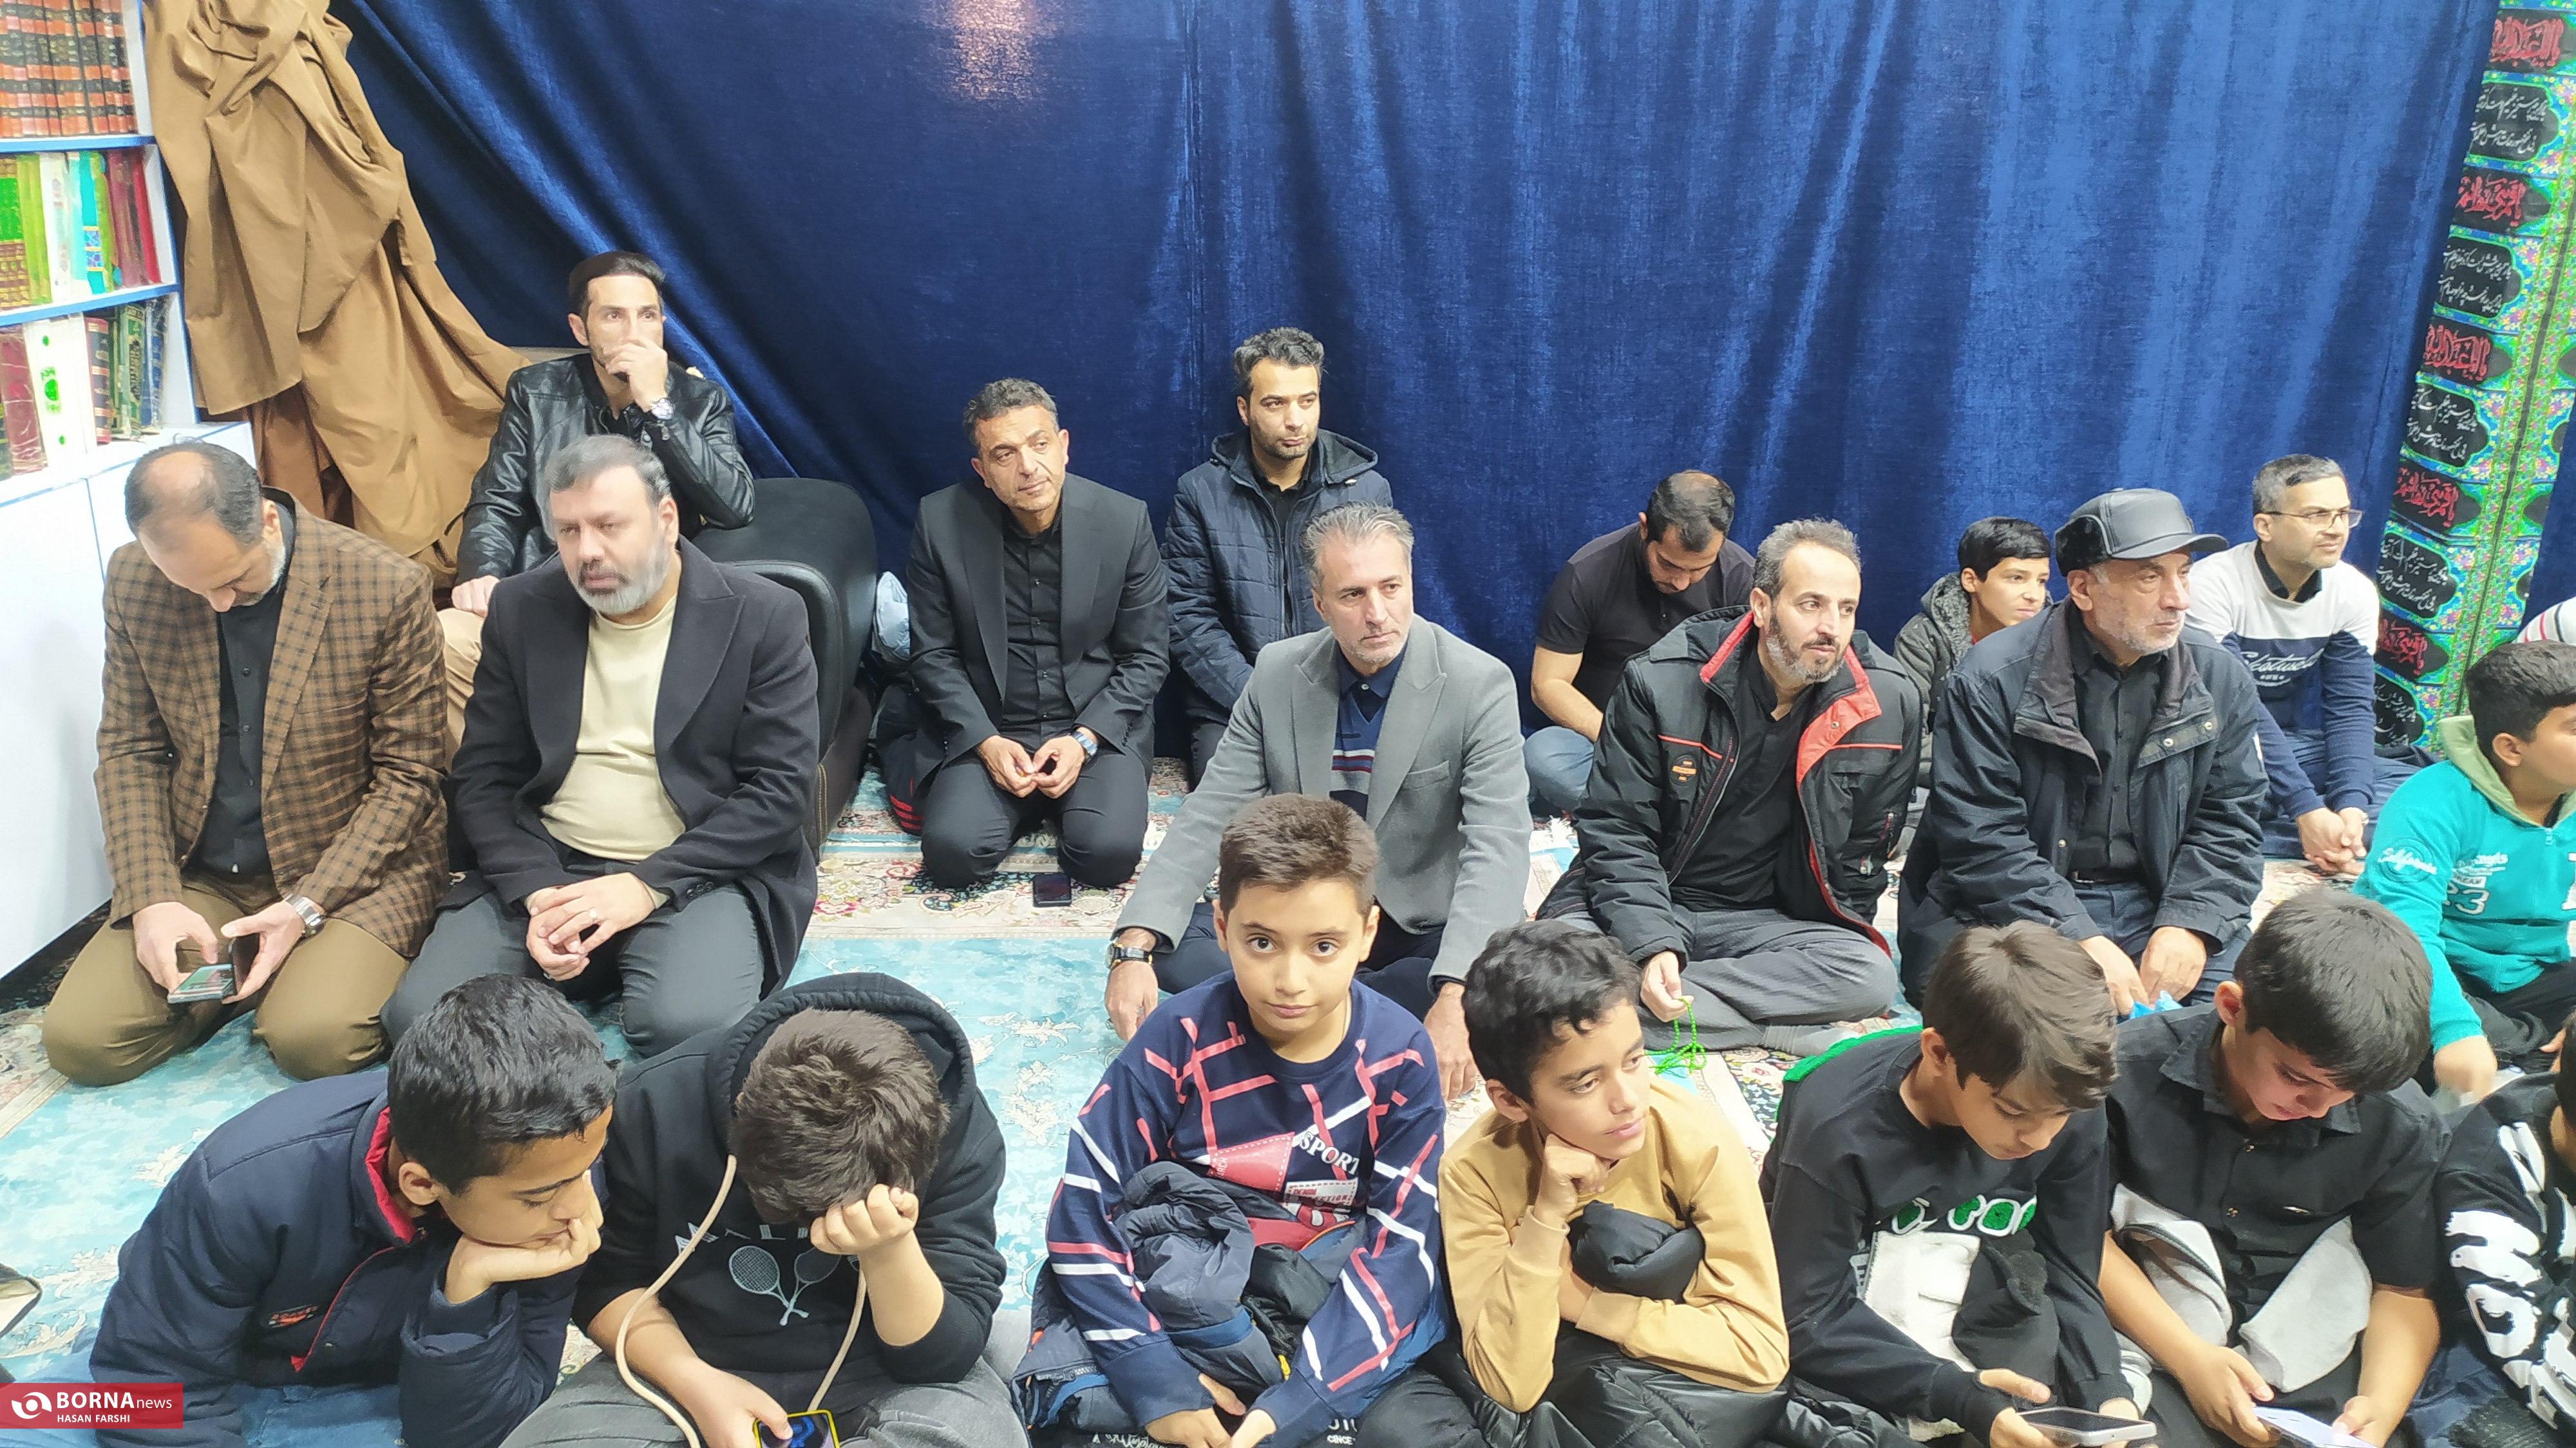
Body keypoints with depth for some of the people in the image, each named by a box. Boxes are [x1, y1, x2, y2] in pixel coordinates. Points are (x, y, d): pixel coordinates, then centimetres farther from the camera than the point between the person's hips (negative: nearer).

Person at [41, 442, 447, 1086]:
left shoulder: (386, 587, -15)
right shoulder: (134, 580, -3)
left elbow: (407, 773, -9)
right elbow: (129, 749, 5)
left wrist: (307, 906, -17)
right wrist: (152, 899, -9)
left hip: (355, 868, -4)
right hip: (197, 875, 4)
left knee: (314, 1040, -27)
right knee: (78, 1041, -12)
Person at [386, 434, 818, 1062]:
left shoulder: (762, 616, -4)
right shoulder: (522, 611, 7)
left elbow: (781, 787, -8)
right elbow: (483, 777, 7)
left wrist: (649, 884, -17)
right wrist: (535, 891, -11)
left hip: (698, 873, -3)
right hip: (542, 870, 4)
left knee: (688, 1025, -32)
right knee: (419, 1017, -19)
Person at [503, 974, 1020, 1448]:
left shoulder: (961, 1132, -20)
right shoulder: (656, 1106, -18)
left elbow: (945, 1357, -18)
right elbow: (606, 1282, -3)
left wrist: (890, 1252, -38)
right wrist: (695, 1383, -20)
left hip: (867, 1370, -1)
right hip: (685, 1360, 1)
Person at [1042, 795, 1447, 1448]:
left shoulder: (1399, 1057, -13)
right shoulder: (1180, 1039, -16)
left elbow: (1401, 1243, -17)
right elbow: (1082, 1211, -16)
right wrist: (1157, 1381, -26)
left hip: (1336, 1301, 2)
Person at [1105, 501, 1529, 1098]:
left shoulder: (1479, 683, -15)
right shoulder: (1277, 674, -4)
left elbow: (1497, 848, -24)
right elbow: (1208, 817, -6)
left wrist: (1456, 997, -40)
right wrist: (1135, 947, -21)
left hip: (1423, 931, -3)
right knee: (1163, 934, -18)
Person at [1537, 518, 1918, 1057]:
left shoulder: (1888, 706, -6)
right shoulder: (1660, 682, -12)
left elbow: (1864, 851, 7)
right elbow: (1615, 829, -11)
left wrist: (1838, 949, 1)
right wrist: (1653, 945, -24)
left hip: (1760, 922, 3)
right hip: (1640, 907, -2)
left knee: (1871, 977, -28)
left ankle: (1644, 1006, -25)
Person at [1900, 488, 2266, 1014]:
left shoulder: (2220, 678, 5)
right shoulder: (1992, 681, -12)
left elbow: (2228, 820, 5)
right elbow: (1981, 839, -15)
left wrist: (2189, 925, -13)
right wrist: (2079, 940, -23)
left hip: (2150, 904, 4)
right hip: (2003, 909, -4)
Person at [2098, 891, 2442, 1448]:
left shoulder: (2401, 1127, -9)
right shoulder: (2131, 1070, -17)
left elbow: (2404, 1290, 3)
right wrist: (2187, 1357, -14)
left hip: (2315, 1381, 4)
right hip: (2156, 1357, -4)